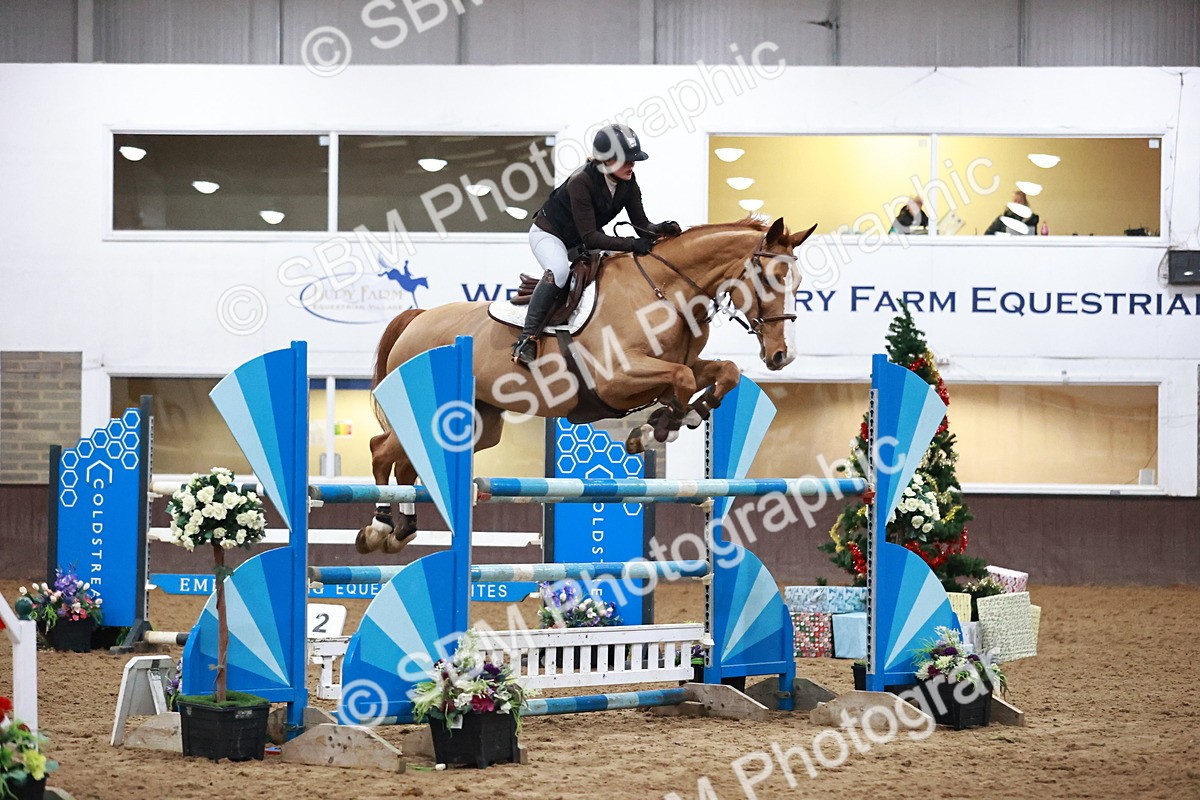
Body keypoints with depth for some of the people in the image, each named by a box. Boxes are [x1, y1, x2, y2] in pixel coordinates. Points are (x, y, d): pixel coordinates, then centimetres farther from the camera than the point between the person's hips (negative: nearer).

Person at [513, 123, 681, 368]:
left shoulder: (627, 182, -13)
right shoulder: (581, 182, -33)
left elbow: (641, 225, -9)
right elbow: (590, 237, -34)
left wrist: (661, 229, -31)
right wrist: (631, 244, -43)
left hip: (579, 244, 8)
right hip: (549, 234, -8)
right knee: (559, 270, -36)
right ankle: (526, 339, -34)